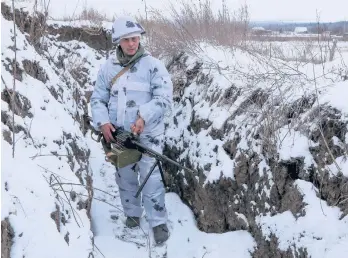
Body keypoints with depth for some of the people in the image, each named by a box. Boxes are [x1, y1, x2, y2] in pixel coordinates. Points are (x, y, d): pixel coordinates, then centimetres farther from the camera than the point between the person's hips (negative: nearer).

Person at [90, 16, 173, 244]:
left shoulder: (153, 65, -7)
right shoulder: (108, 67, 5)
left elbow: (164, 98, -13)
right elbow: (98, 99, 8)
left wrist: (144, 117, -27)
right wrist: (102, 122, -10)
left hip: (148, 135, -4)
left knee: (151, 179, -4)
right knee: (124, 178, 17)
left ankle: (159, 222, 9)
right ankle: (132, 213, 37)